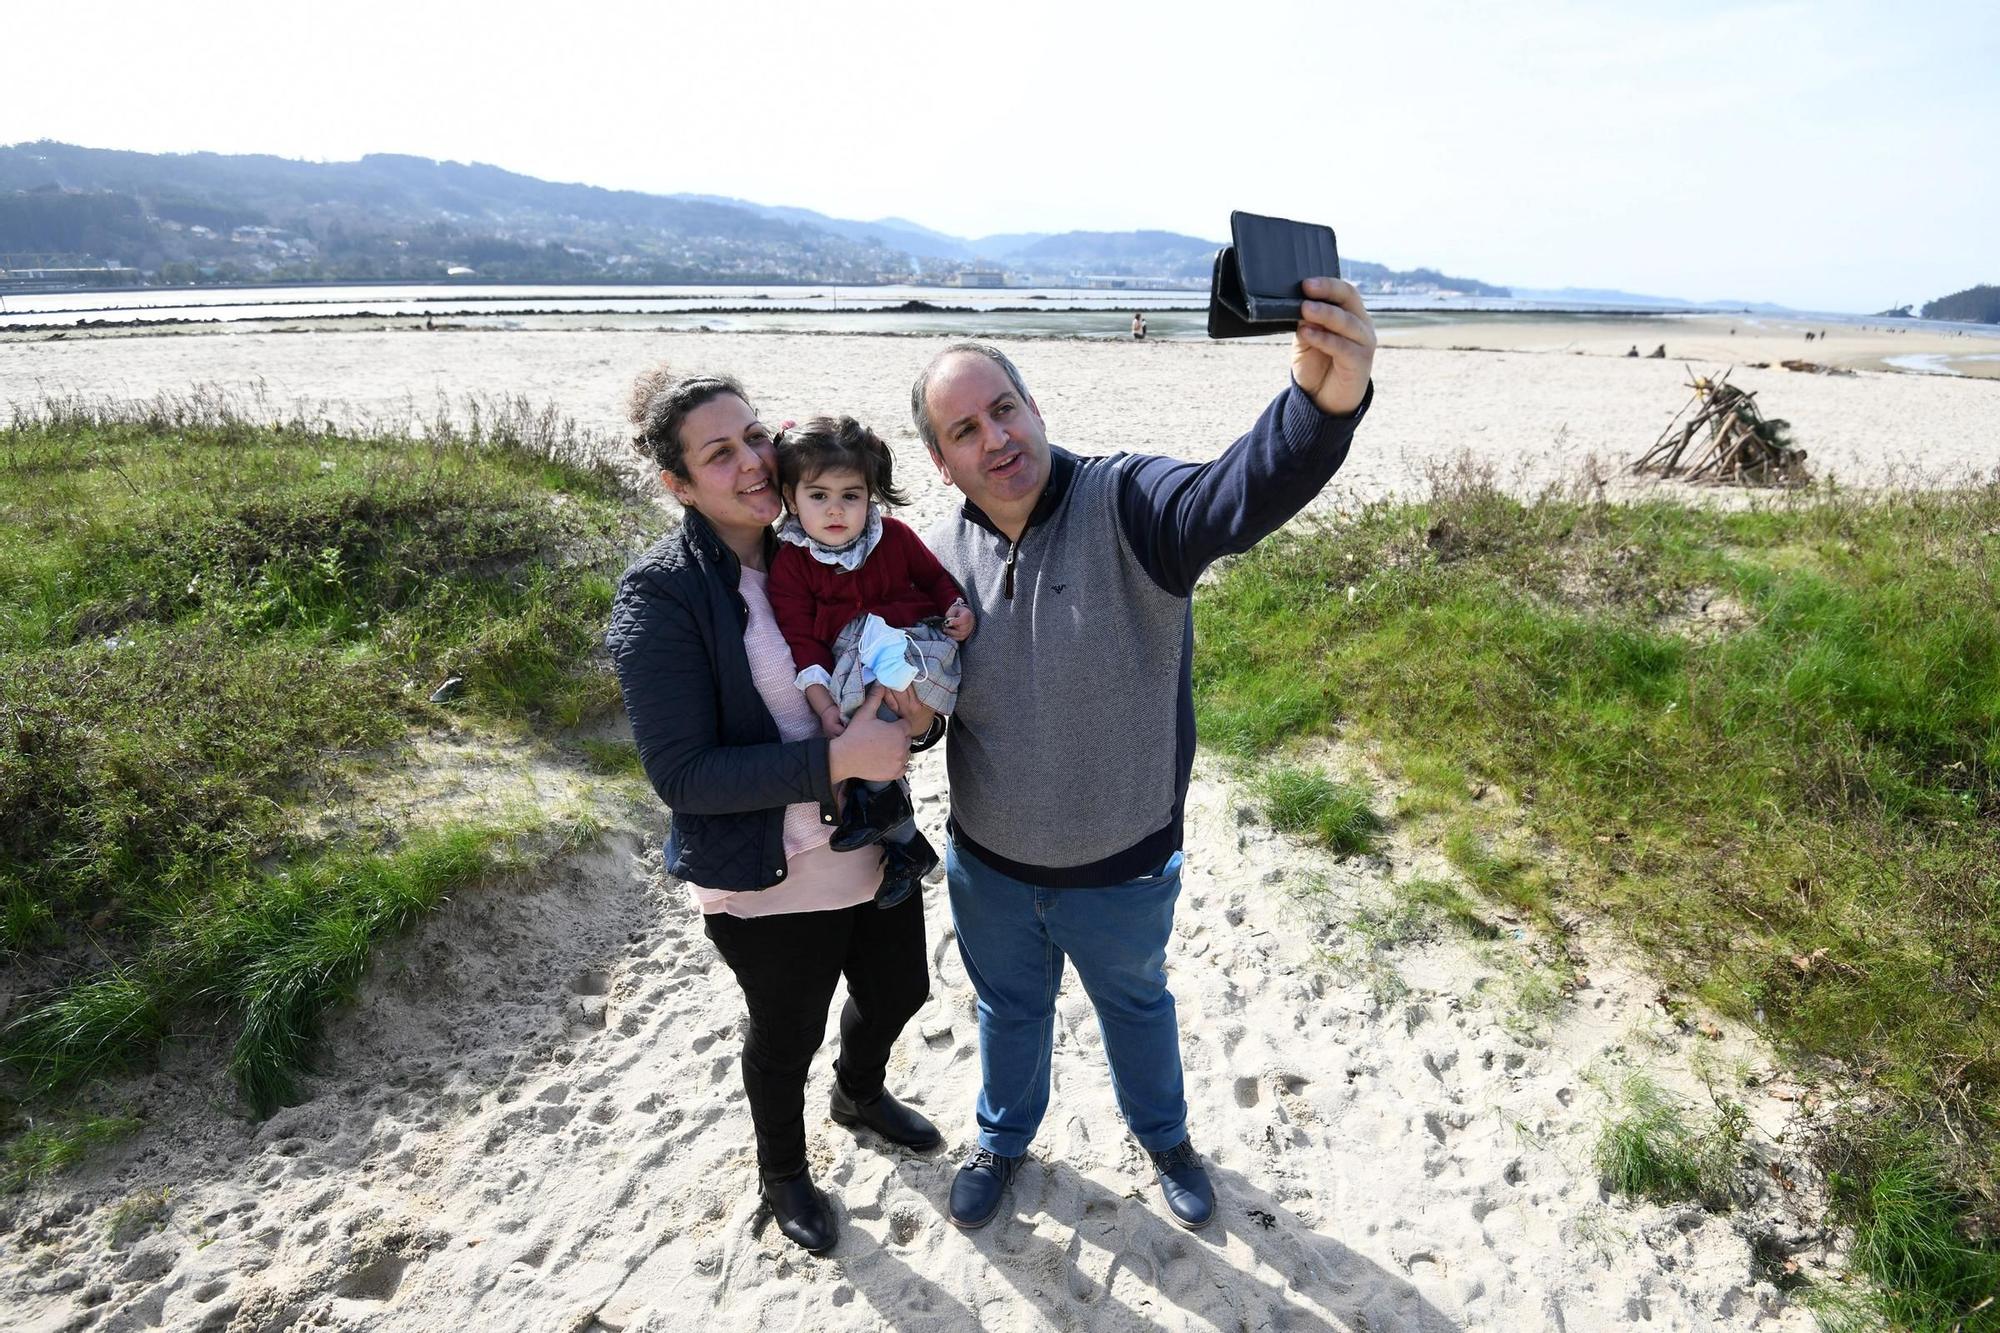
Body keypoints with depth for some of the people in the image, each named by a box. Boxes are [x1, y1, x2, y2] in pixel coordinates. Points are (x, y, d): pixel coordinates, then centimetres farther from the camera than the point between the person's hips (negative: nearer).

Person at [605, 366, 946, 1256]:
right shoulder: (661, 597, -19)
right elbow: (681, 776, -23)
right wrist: (835, 758, -30)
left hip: (875, 846, 6)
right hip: (769, 883, -5)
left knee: (897, 991, 25)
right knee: (786, 1038, 18)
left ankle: (861, 1095, 60)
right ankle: (783, 1174, 51)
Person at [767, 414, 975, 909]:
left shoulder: (893, 535, 4)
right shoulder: (790, 563, 0)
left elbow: (935, 575, 19)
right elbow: (802, 640, -5)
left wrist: (958, 608, -4)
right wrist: (825, 706, -15)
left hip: (917, 641, -1)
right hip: (851, 667, 2)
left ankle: (875, 794, -20)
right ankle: (904, 845, 11)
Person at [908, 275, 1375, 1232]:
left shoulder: (1126, 504, -23)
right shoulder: (940, 560, -9)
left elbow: (1240, 495, -45)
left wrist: (1324, 400, -66)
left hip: (1122, 871, -2)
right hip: (989, 867, 3)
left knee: (1136, 1004, 26)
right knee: (1009, 1009, 28)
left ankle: (1164, 1135, 57)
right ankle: (1004, 1137, 58)